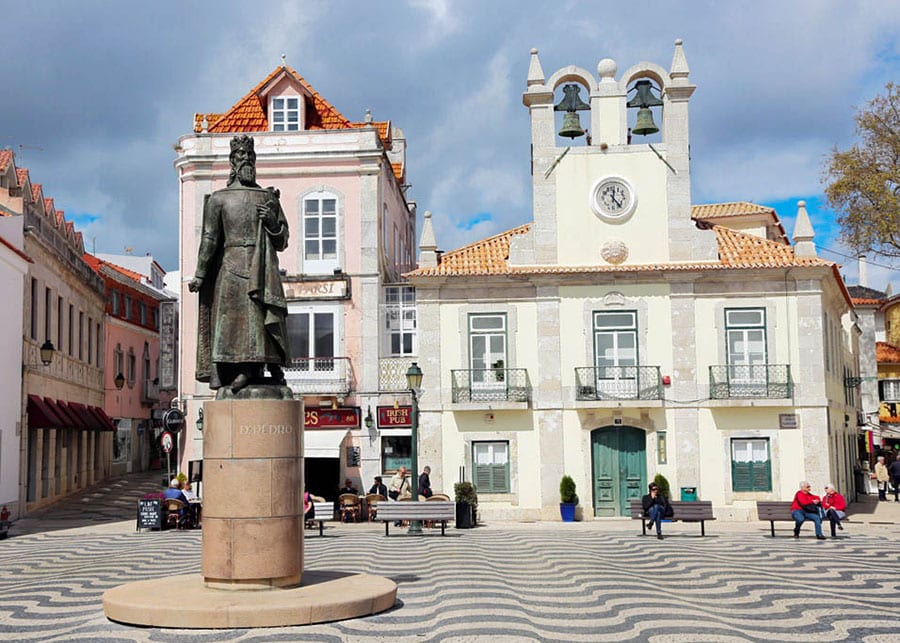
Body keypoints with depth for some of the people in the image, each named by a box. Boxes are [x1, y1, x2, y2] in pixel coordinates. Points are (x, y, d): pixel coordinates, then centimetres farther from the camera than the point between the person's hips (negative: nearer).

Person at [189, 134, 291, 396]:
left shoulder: (268, 198, 16)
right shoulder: (219, 198, 10)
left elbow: (282, 242, 16)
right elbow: (209, 239, 3)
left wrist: (273, 222, -4)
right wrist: (200, 274, -3)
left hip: (262, 272, 2)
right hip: (230, 269, -2)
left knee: (260, 320, -7)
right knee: (230, 320, -8)